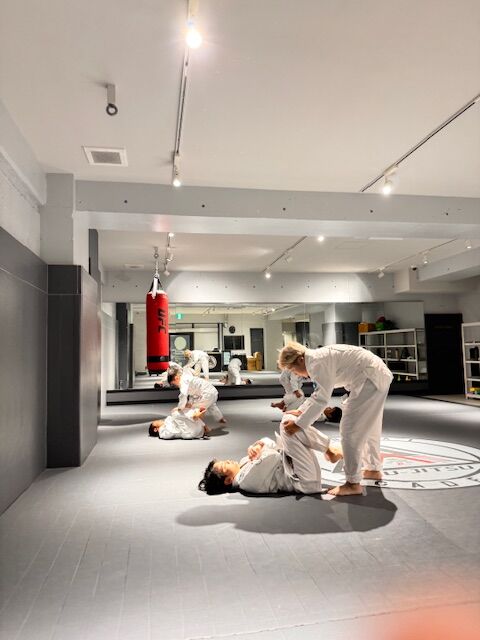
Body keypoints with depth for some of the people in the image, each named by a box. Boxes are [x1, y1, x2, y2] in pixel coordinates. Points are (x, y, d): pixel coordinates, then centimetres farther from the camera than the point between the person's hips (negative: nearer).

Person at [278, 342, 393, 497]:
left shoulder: (317, 362, -19)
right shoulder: (319, 357, 12)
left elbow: (321, 399, -20)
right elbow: (320, 392, 24)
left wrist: (299, 424, -15)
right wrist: (300, 411, 19)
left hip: (371, 379, -11)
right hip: (380, 376, 11)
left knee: (349, 429, -6)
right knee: (369, 426, 24)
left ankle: (353, 483, 2)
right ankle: (374, 469, 41)